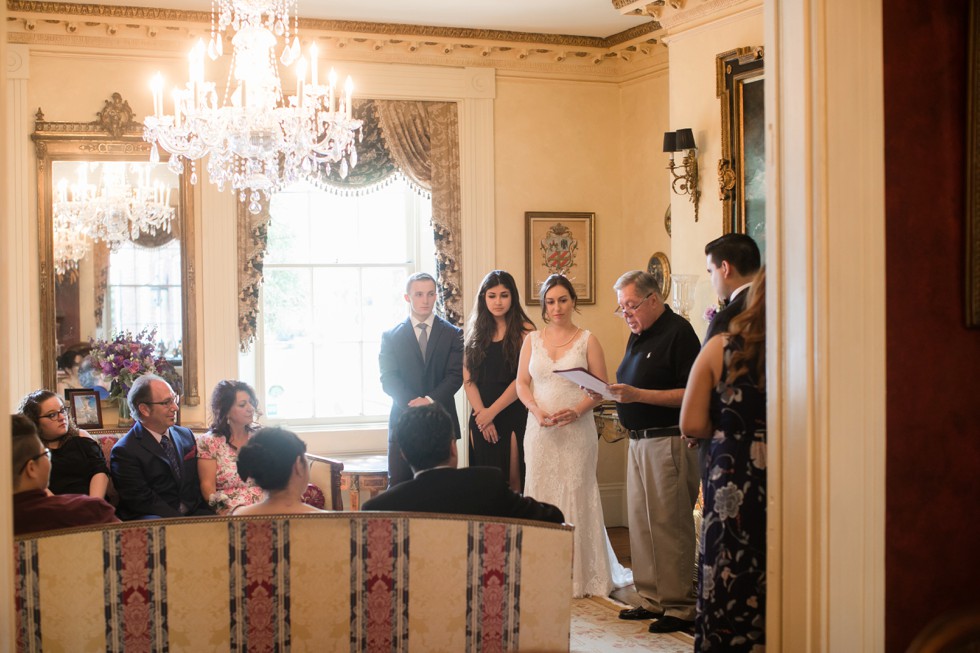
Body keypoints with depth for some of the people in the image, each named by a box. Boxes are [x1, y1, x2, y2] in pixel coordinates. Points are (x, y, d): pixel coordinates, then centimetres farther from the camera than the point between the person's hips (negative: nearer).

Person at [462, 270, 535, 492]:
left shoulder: (524, 331, -5)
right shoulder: (475, 332, 9)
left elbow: (522, 379, -11)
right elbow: (468, 379, 5)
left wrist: (492, 412, -10)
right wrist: (481, 413, -7)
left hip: (514, 416, -4)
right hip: (482, 417, 4)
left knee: (514, 480, 0)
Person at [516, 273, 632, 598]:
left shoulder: (587, 340, 2)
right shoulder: (532, 340, 10)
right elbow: (522, 383, 9)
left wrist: (576, 412, -16)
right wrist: (537, 410, -9)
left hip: (576, 429, -3)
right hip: (540, 430, 3)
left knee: (576, 495, -2)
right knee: (541, 495, 2)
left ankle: (581, 576, 6)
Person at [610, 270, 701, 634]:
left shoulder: (678, 332, -10)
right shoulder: (638, 336, 16)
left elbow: (690, 394, -18)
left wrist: (638, 395, -22)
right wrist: (618, 396, 3)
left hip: (669, 441, -9)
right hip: (639, 440, 9)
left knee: (669, 524, -6)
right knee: (640, 521, 11)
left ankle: (680, 607, 1)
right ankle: (652, 599, 19)